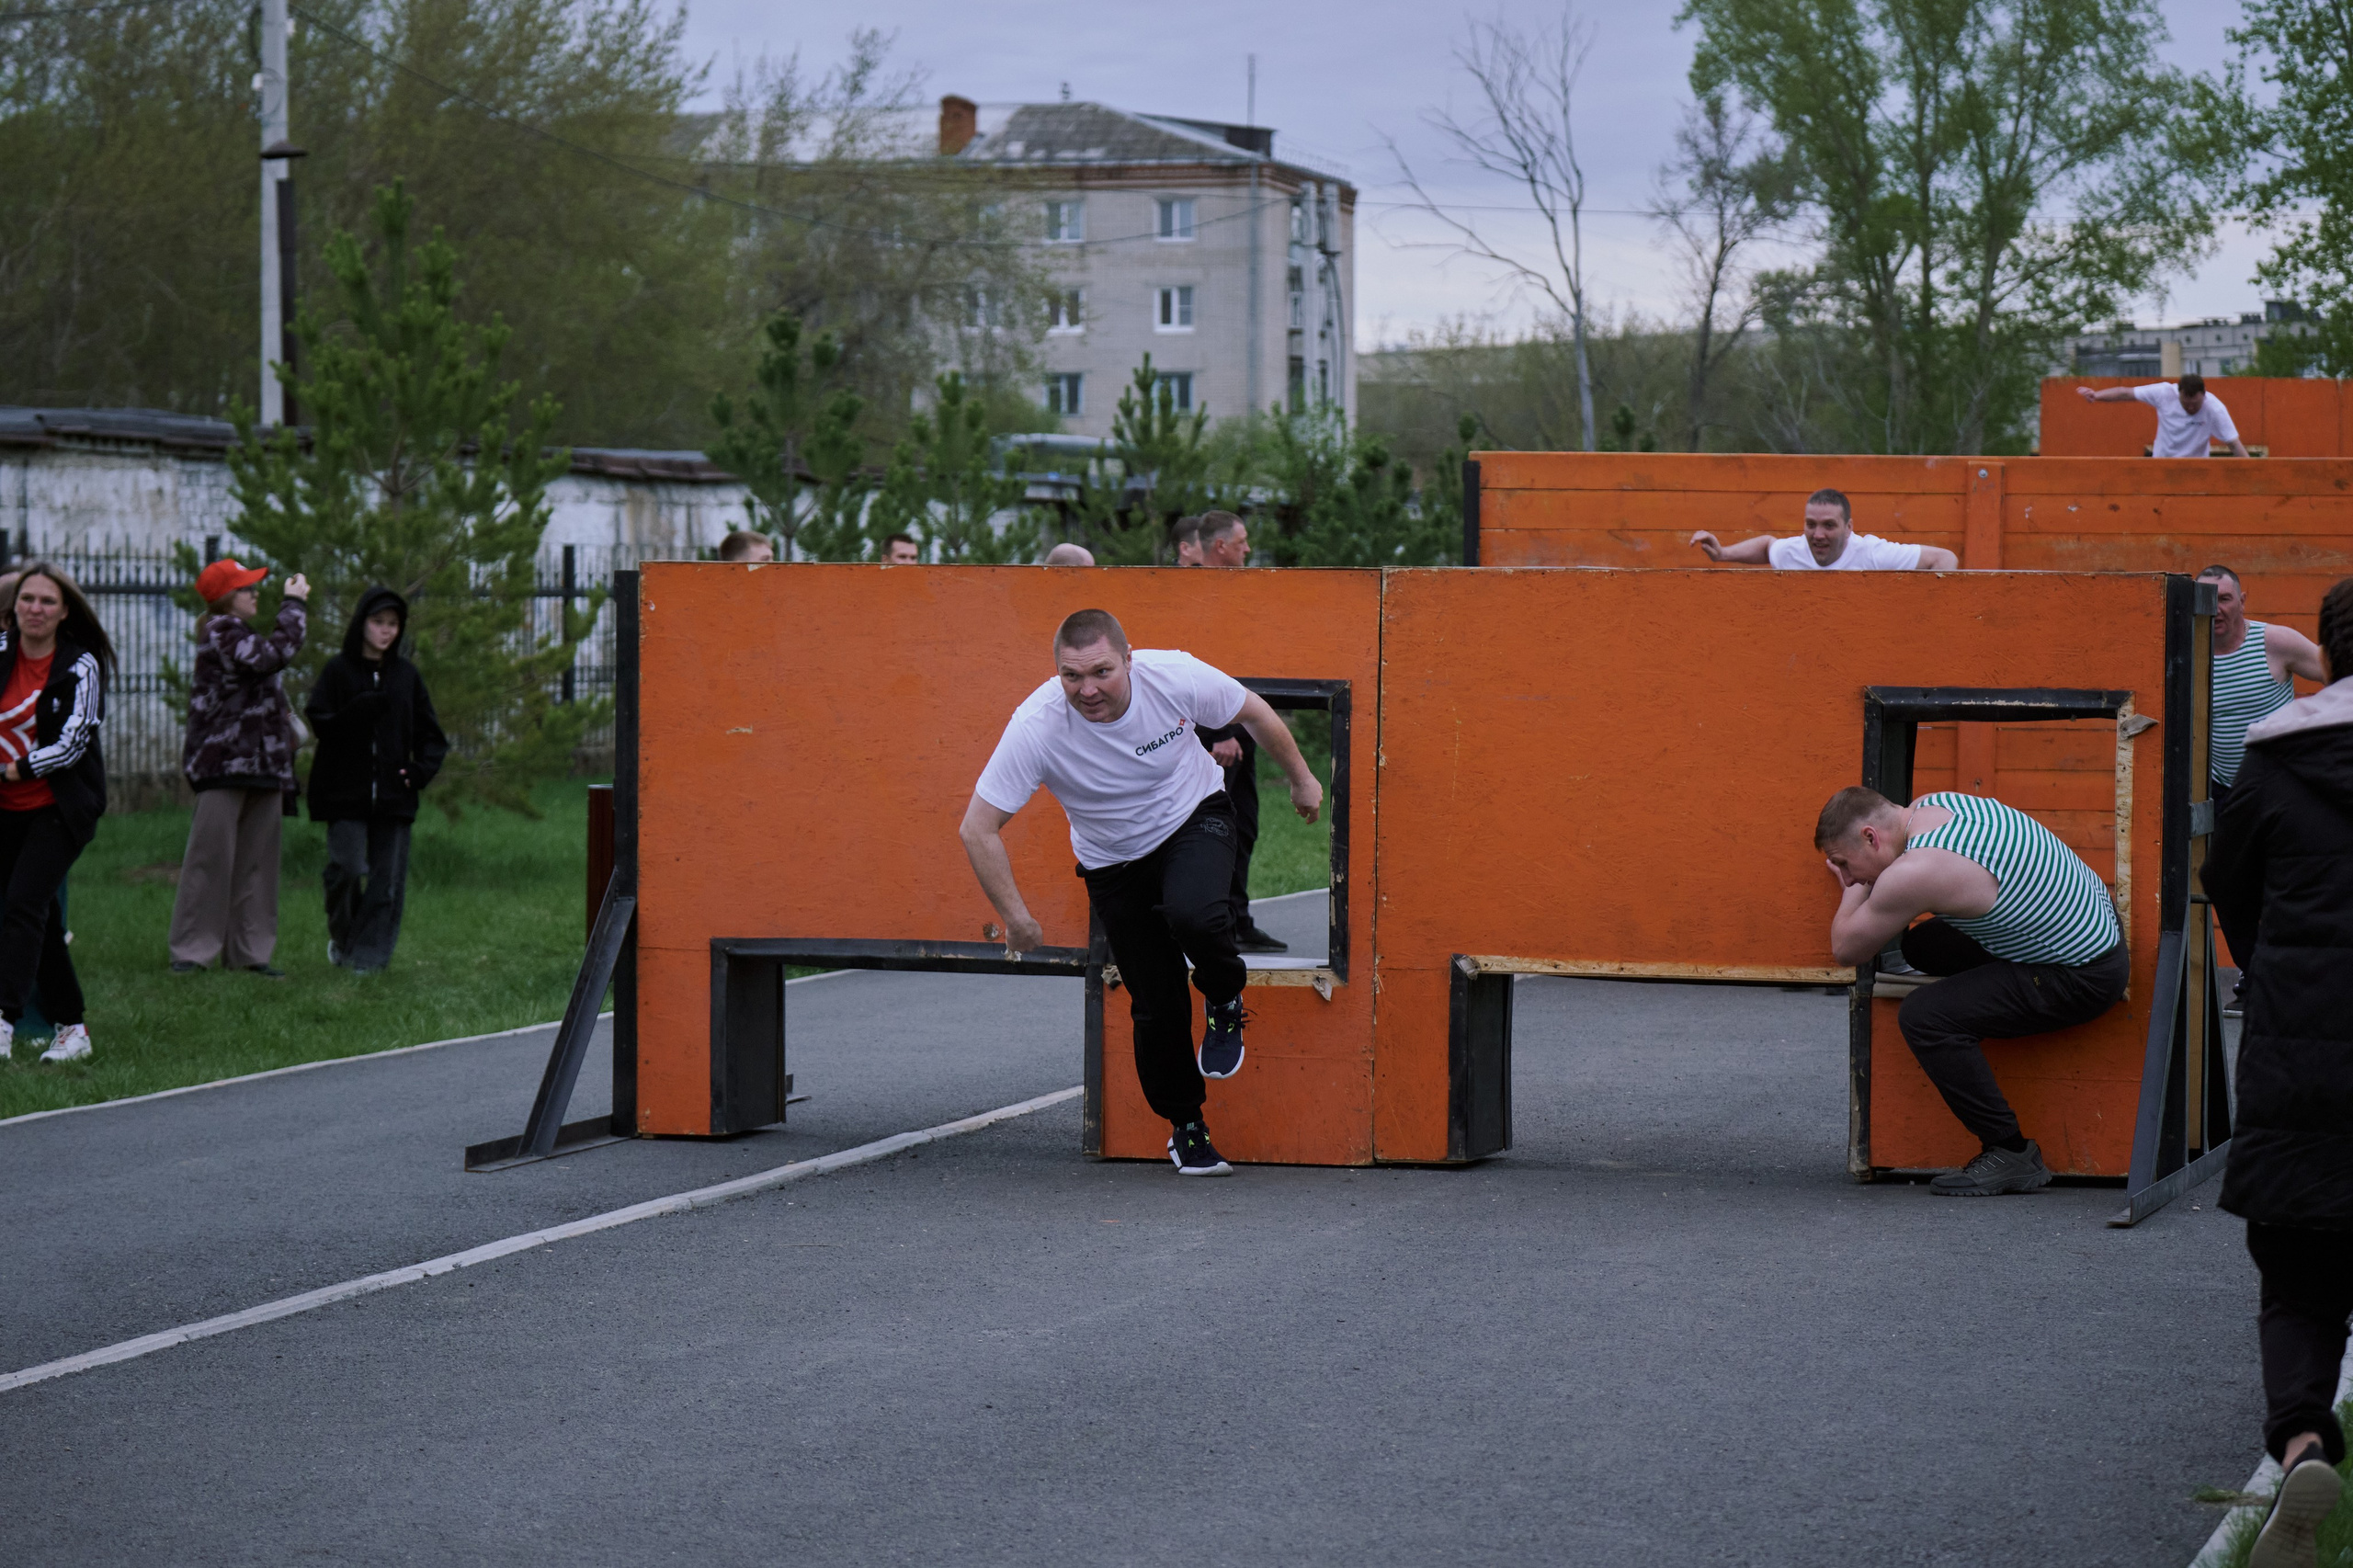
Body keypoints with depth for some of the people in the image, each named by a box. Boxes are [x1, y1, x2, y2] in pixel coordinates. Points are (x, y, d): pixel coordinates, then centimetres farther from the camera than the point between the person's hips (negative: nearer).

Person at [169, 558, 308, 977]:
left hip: (260, 767, 10)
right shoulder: (221, 631, -10)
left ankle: (248, 950, 11)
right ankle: (192, 950, -4)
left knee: (256, 861, 8)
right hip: (224, 765, -10)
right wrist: (294, 605, -14)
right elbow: (273, 656, -24)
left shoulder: (237, 634, 22)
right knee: (212, 856, -7)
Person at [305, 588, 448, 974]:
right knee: (348, 868, -10)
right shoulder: (338, 670, 3)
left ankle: (369, 954, 5)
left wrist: (422, 769, -3)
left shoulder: (406, 675, 11)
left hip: (393, 793, 3)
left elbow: (431, 734, 15)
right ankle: (342, 938, 14)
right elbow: (320, 723, -4)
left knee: (388, 879, -2)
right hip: (347, 792, -3)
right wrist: (362, 710, -19)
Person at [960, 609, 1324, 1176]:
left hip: (1195, 817, -1)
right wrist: (1017, 919, -19)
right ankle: (1185, 1127, 24)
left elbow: (1253, 712, -5)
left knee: (1192, 915, -33)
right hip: (1114, 861, 1)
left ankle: (1225, 1003, 1)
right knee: (1156, 1005, 0)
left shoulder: (1175, 677, -27)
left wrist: (1300, 778, 9)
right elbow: (978, 829, -22)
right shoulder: (1036, 726, -30)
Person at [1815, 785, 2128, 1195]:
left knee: (1924, 1016, -19)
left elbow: (1846, 950, -8)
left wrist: (1854, 890, 7)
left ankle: (2011, 1153, -8)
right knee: (1922, 945, 17)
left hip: (2083, 977, -10)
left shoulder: (1913, 873, -25)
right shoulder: (1930, 804, 3)